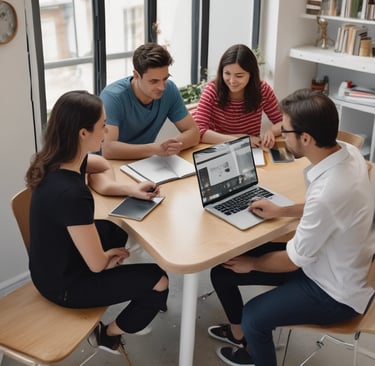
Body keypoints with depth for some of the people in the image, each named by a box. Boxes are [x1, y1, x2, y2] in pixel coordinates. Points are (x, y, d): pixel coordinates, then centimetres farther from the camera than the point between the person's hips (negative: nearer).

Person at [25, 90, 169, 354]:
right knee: (159, 281, -1)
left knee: (119, 228, 25)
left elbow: (101, 167, 12)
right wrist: (112, 257, -4)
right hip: (63, 284, -9)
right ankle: (108, 335, 25)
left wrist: (129, 190, -7)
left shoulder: (57, 160, -11)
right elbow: (97, 264, -27)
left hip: (53, 266, 9)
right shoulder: (71, 194, -37)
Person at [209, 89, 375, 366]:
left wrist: (251, 264, -4)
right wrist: (281, 211, 6)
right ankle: (241, 334, 35)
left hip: (337, 292, -8)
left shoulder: (328, 192, -38)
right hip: (328, 261, 8)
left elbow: (293, 261, -22)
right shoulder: (347, 152, -12)